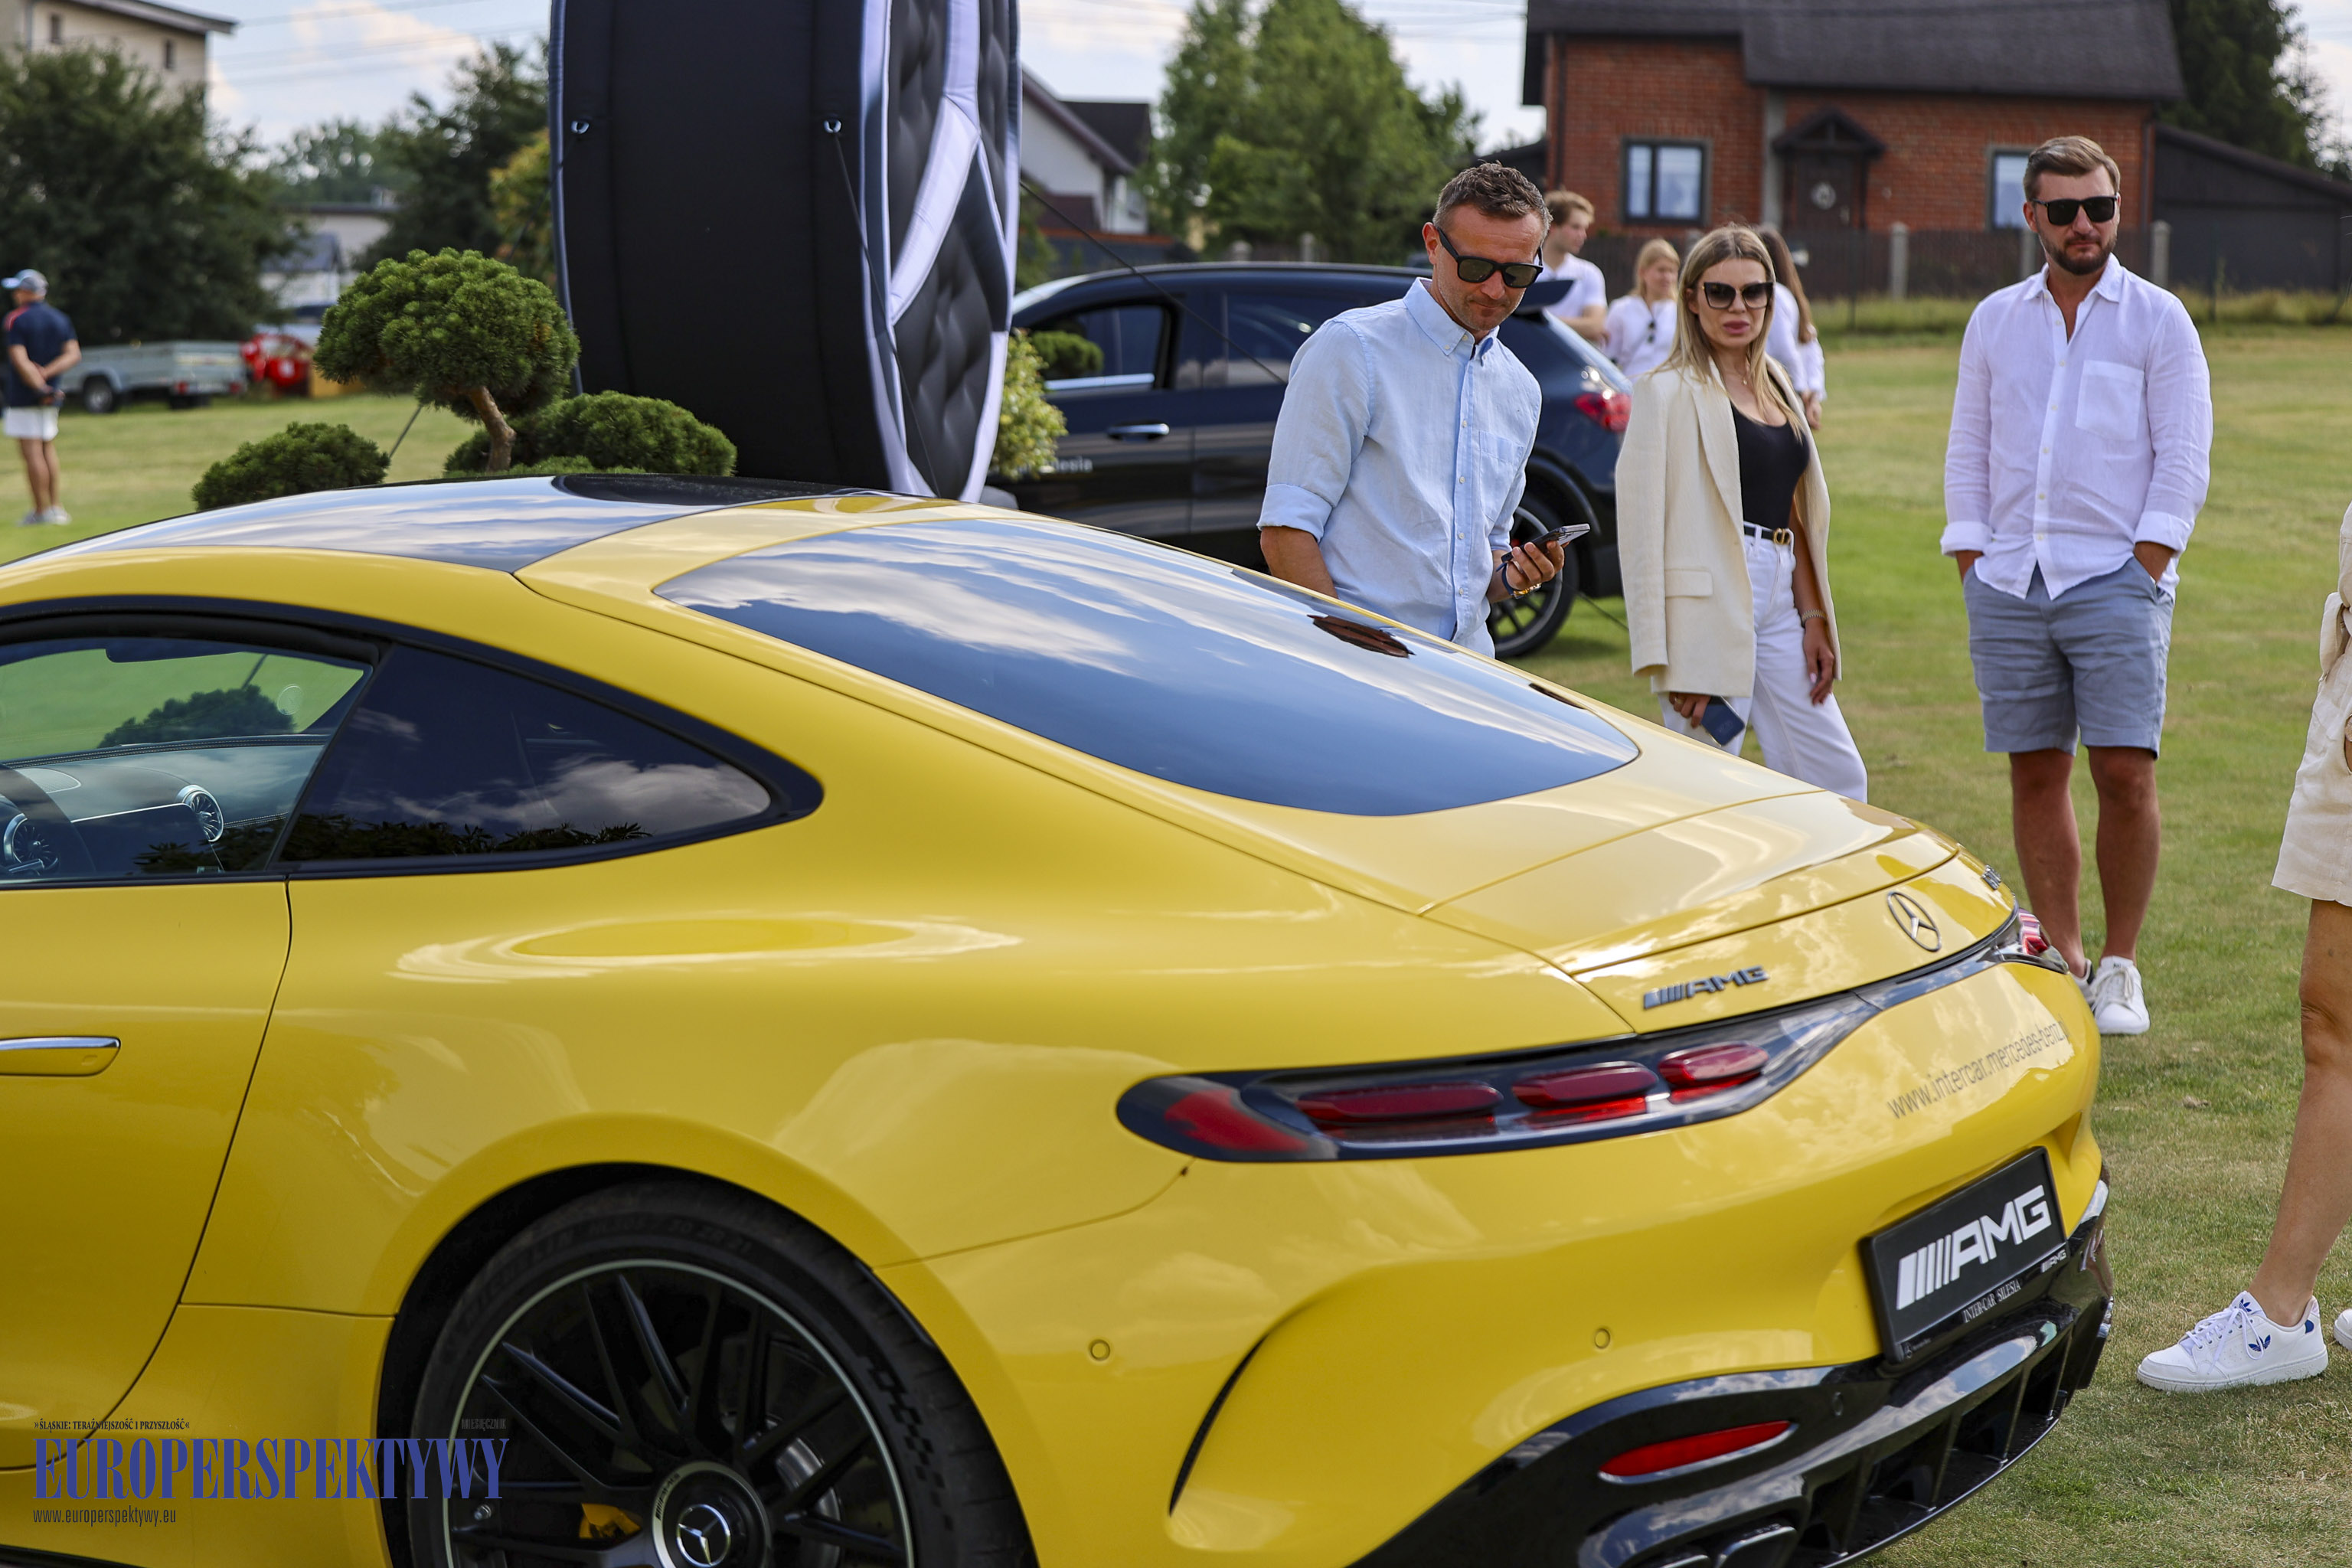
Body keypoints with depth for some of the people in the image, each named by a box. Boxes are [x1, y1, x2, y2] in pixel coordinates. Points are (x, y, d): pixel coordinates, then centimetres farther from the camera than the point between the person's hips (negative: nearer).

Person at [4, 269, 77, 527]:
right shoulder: (60, 319, 9)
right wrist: (46, 373, -10)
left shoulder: (18, 320, -9)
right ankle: (55, 507, 14)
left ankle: (42, 510, -7)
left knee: (32, 452, -6)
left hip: (24, 396, -7)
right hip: (51, 398, 7)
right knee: (48, 449, 14)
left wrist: (40, 387, -21)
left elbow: (20, 360, -18)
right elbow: (73, 355, 0)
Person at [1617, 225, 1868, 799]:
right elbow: (1643, 530, -11)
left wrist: (1814, 618, 12)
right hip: (1709, 603, -8)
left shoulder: (1774, 386, 17)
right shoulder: (1669, 391, -6)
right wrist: (1667, 660, -17)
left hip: (1779, 603, 8)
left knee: (1837, 779, 9)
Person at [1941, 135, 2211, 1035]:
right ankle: (2062, 962, 12)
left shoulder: (2157, 319, 3)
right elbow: (1968, 451, 14)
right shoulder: (1995, 321, 13)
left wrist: (2144, 569, -9)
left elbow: (2182, 460, -1)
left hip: (2115, 580, -3)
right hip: (2010, 584, 3)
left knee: (2125, 773, -9)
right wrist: (1974, 566, 4)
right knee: (2034, 773, 4)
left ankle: (2120, 969, 3)